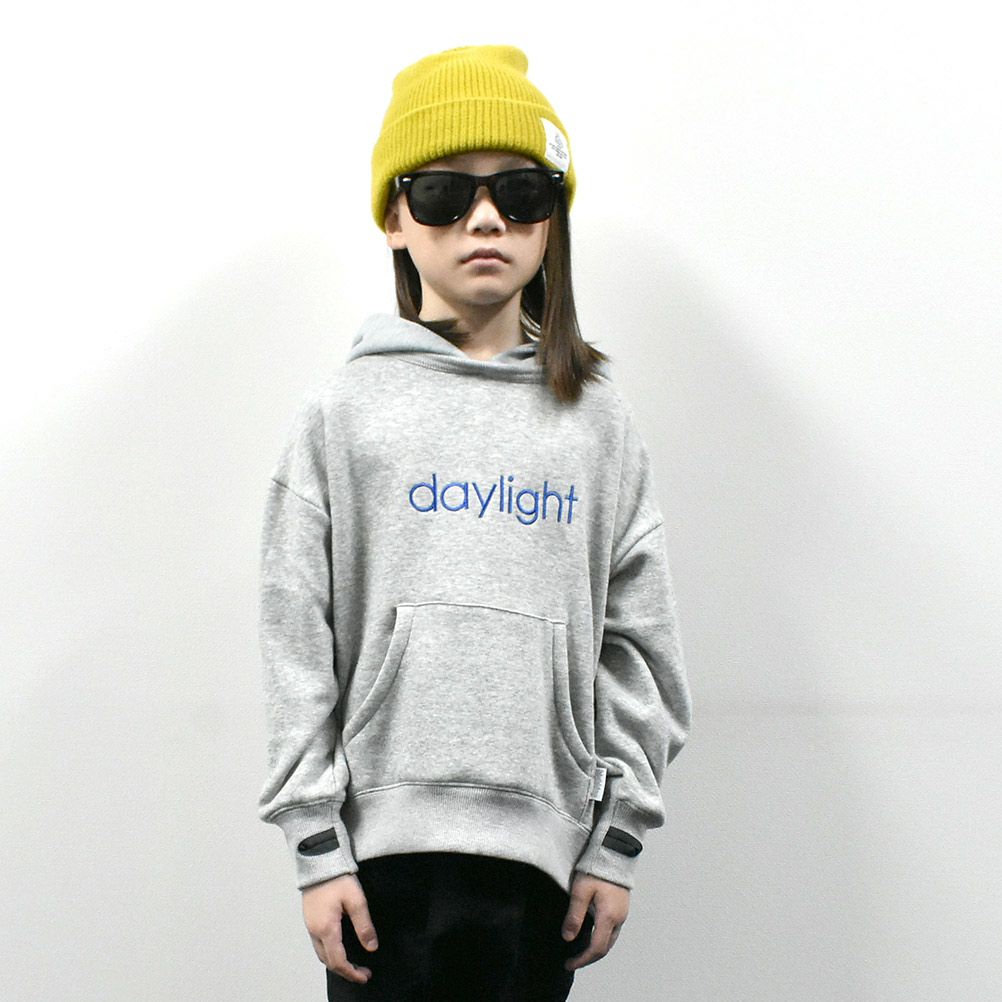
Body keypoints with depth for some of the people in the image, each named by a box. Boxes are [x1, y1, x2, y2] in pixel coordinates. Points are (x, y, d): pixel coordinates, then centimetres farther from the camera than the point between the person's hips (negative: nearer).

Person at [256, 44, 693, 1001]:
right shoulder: (341, 413, 4)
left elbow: (638, 644, 8)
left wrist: (616, 837, 2)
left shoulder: (596, 419, 9)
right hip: (382, 838, -1)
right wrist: (316, 846, -4)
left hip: (542, 844, 1)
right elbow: (296, 644, 1)